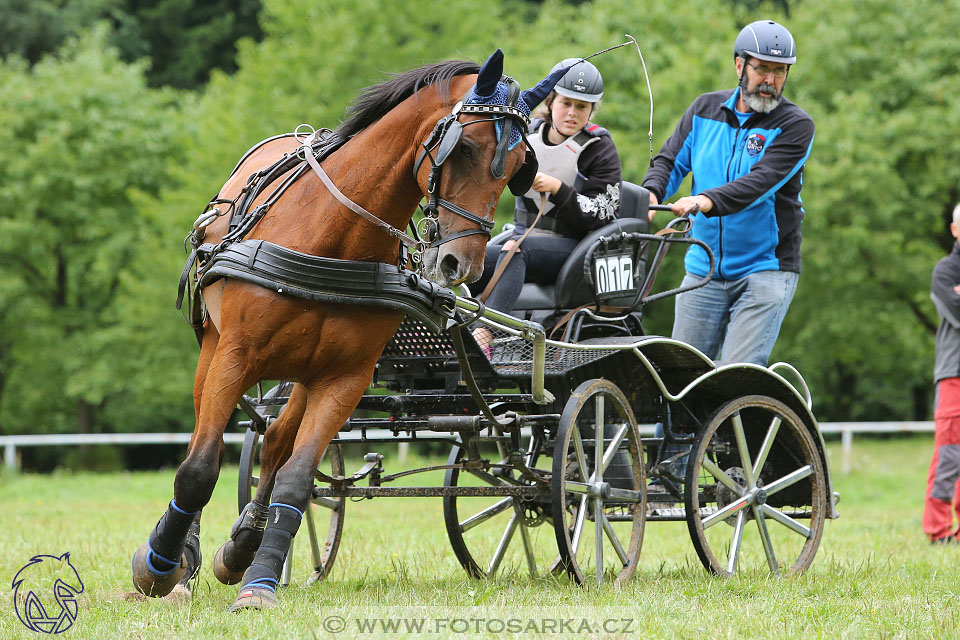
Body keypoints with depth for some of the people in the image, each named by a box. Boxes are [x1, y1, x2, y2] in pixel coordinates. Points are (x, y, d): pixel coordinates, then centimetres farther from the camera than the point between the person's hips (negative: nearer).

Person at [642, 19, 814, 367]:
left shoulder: (795, 125, -7)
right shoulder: (706, 109, 8)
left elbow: (761, 181, -21)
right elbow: (670, 160, 7)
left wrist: (707, 201, -37)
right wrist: (651, 194, -16)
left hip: (765, 270, -4)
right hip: (704, 269, 4)